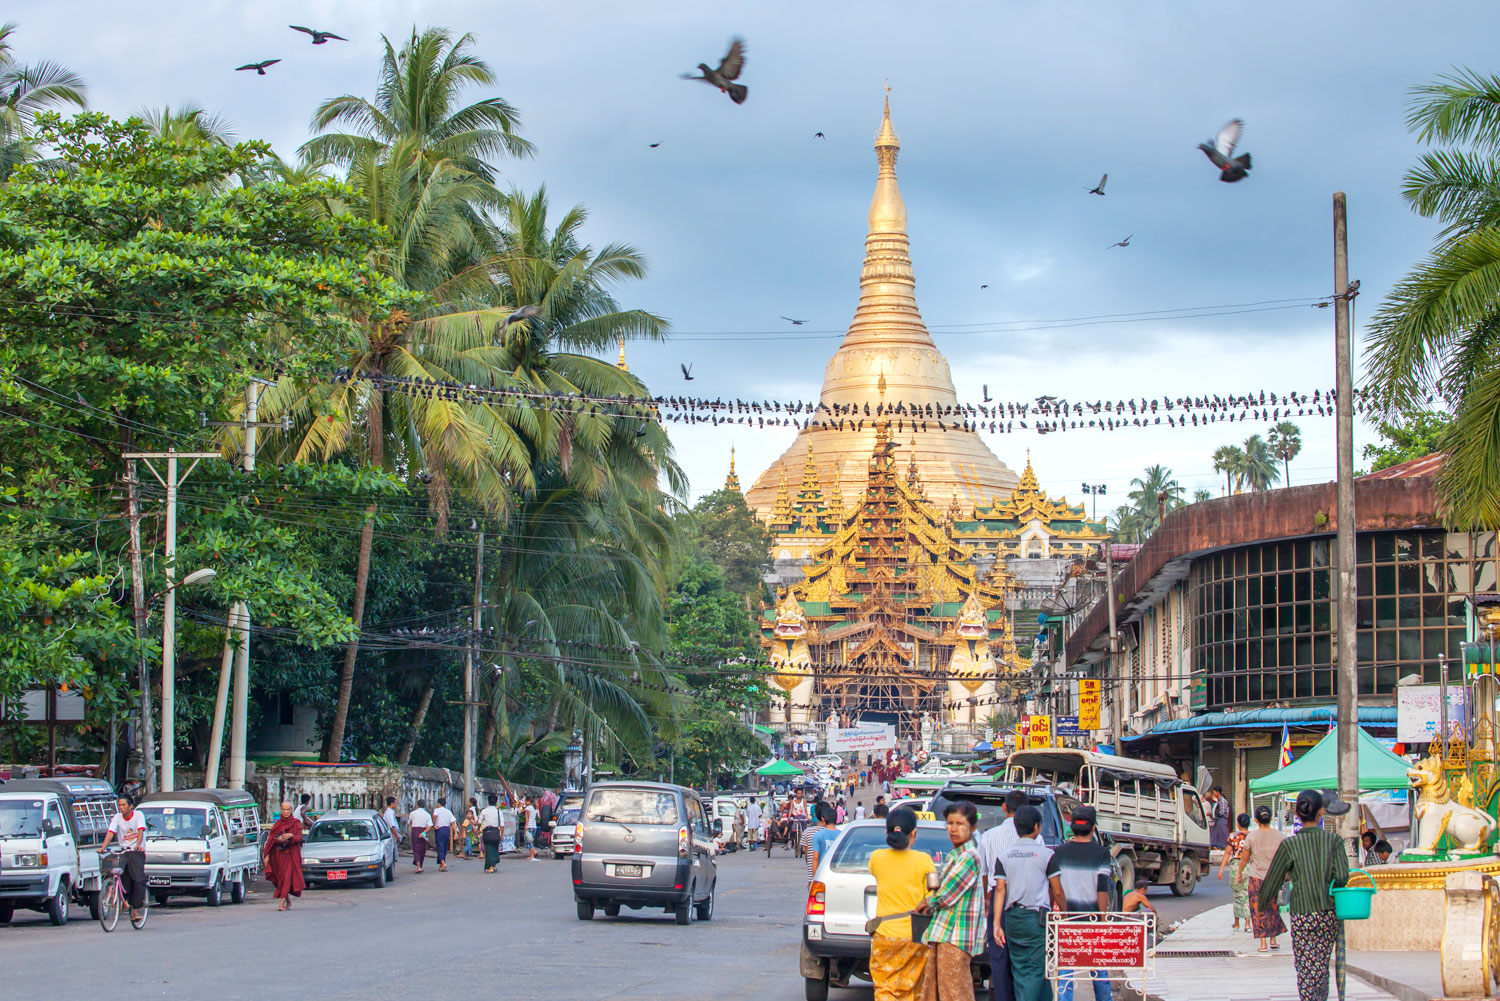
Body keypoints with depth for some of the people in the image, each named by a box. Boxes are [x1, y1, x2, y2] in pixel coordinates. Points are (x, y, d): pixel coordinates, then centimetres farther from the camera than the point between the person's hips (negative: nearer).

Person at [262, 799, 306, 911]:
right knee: (279, 879, 4)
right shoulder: (277, 824, 12)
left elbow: (299, 838, -8)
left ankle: (282, 902, -19)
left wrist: (290, 836, -29)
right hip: (277, 854, 4)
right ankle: (288, 901, 21)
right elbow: (270, 840, 9)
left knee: (287, 877, -14)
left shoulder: (296, 823, 4)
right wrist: (266, 855, 1)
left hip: (291, 854, -4)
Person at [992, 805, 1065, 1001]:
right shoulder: (1046, 854, -3)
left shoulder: (1004, 856, 7)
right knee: (1035, 972, -5)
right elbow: (1057, 891, -2)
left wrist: (996, 923, -1)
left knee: (1020, 971, 11)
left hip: (1012, 918, 4)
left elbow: (1000, 890, 1)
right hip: (1037, 917, -4)